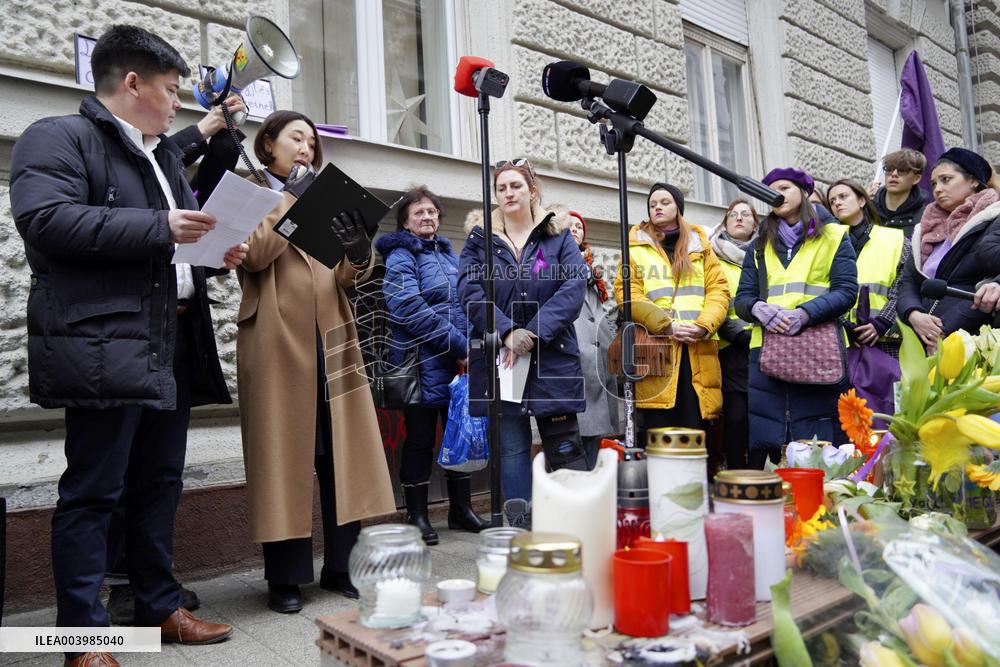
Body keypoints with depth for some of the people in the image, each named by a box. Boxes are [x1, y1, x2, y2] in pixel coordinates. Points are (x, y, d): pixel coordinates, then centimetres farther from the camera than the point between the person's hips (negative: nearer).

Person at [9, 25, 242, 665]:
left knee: (160, 484, 13)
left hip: (172, 346, 9)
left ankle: (160, 607, 25)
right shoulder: (57, 138, -2)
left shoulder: (166, 154, 23)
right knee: (92, 492, -1)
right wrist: (159, 227, -18)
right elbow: (47, 221, -18)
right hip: (105, 347, -8)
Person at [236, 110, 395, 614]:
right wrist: (291, 197, -6)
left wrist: (358, 251, -13)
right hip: (276, 340, -4)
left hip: (330, 340, 5)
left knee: (342, 451, 3)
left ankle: (341, 565, 13)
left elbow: (346, 275, 9)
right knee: (281, 455, -1)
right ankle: (284, 576, 10)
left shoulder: (321, 199, 22)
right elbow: (255, 253, -11)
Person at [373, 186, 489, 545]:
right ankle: (417, 515, 15)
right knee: (420, 440, 2)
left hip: (459, 364, 7)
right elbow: (411, 310, -19)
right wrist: (458, 345, -19)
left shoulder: (448, 253, 16)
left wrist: (469, 347, 5)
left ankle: (461, 508, 25)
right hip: (423, 364, -7)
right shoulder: (400, 257, -6)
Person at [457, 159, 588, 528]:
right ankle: (521, 531, 14)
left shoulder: (559, 237, 9)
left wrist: (533, 333, -17)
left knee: (565, 448, 3)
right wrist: (507, 332, -18)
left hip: (552, 358, -1)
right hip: (498, 358, 1)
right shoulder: (479, 239, 11)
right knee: (512, 449, 5)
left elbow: (574, 287, -6)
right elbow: (470, 291, -3)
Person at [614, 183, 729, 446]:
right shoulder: (636, 247, 13)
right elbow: (626, 292, -1)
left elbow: (718, 289, 10)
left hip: (697, 349, 2)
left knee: (694, 428, 2)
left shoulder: (700, 244, 21)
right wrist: (665, 326, -13)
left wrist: (704, 325, -9)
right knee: (656, 433, -4)